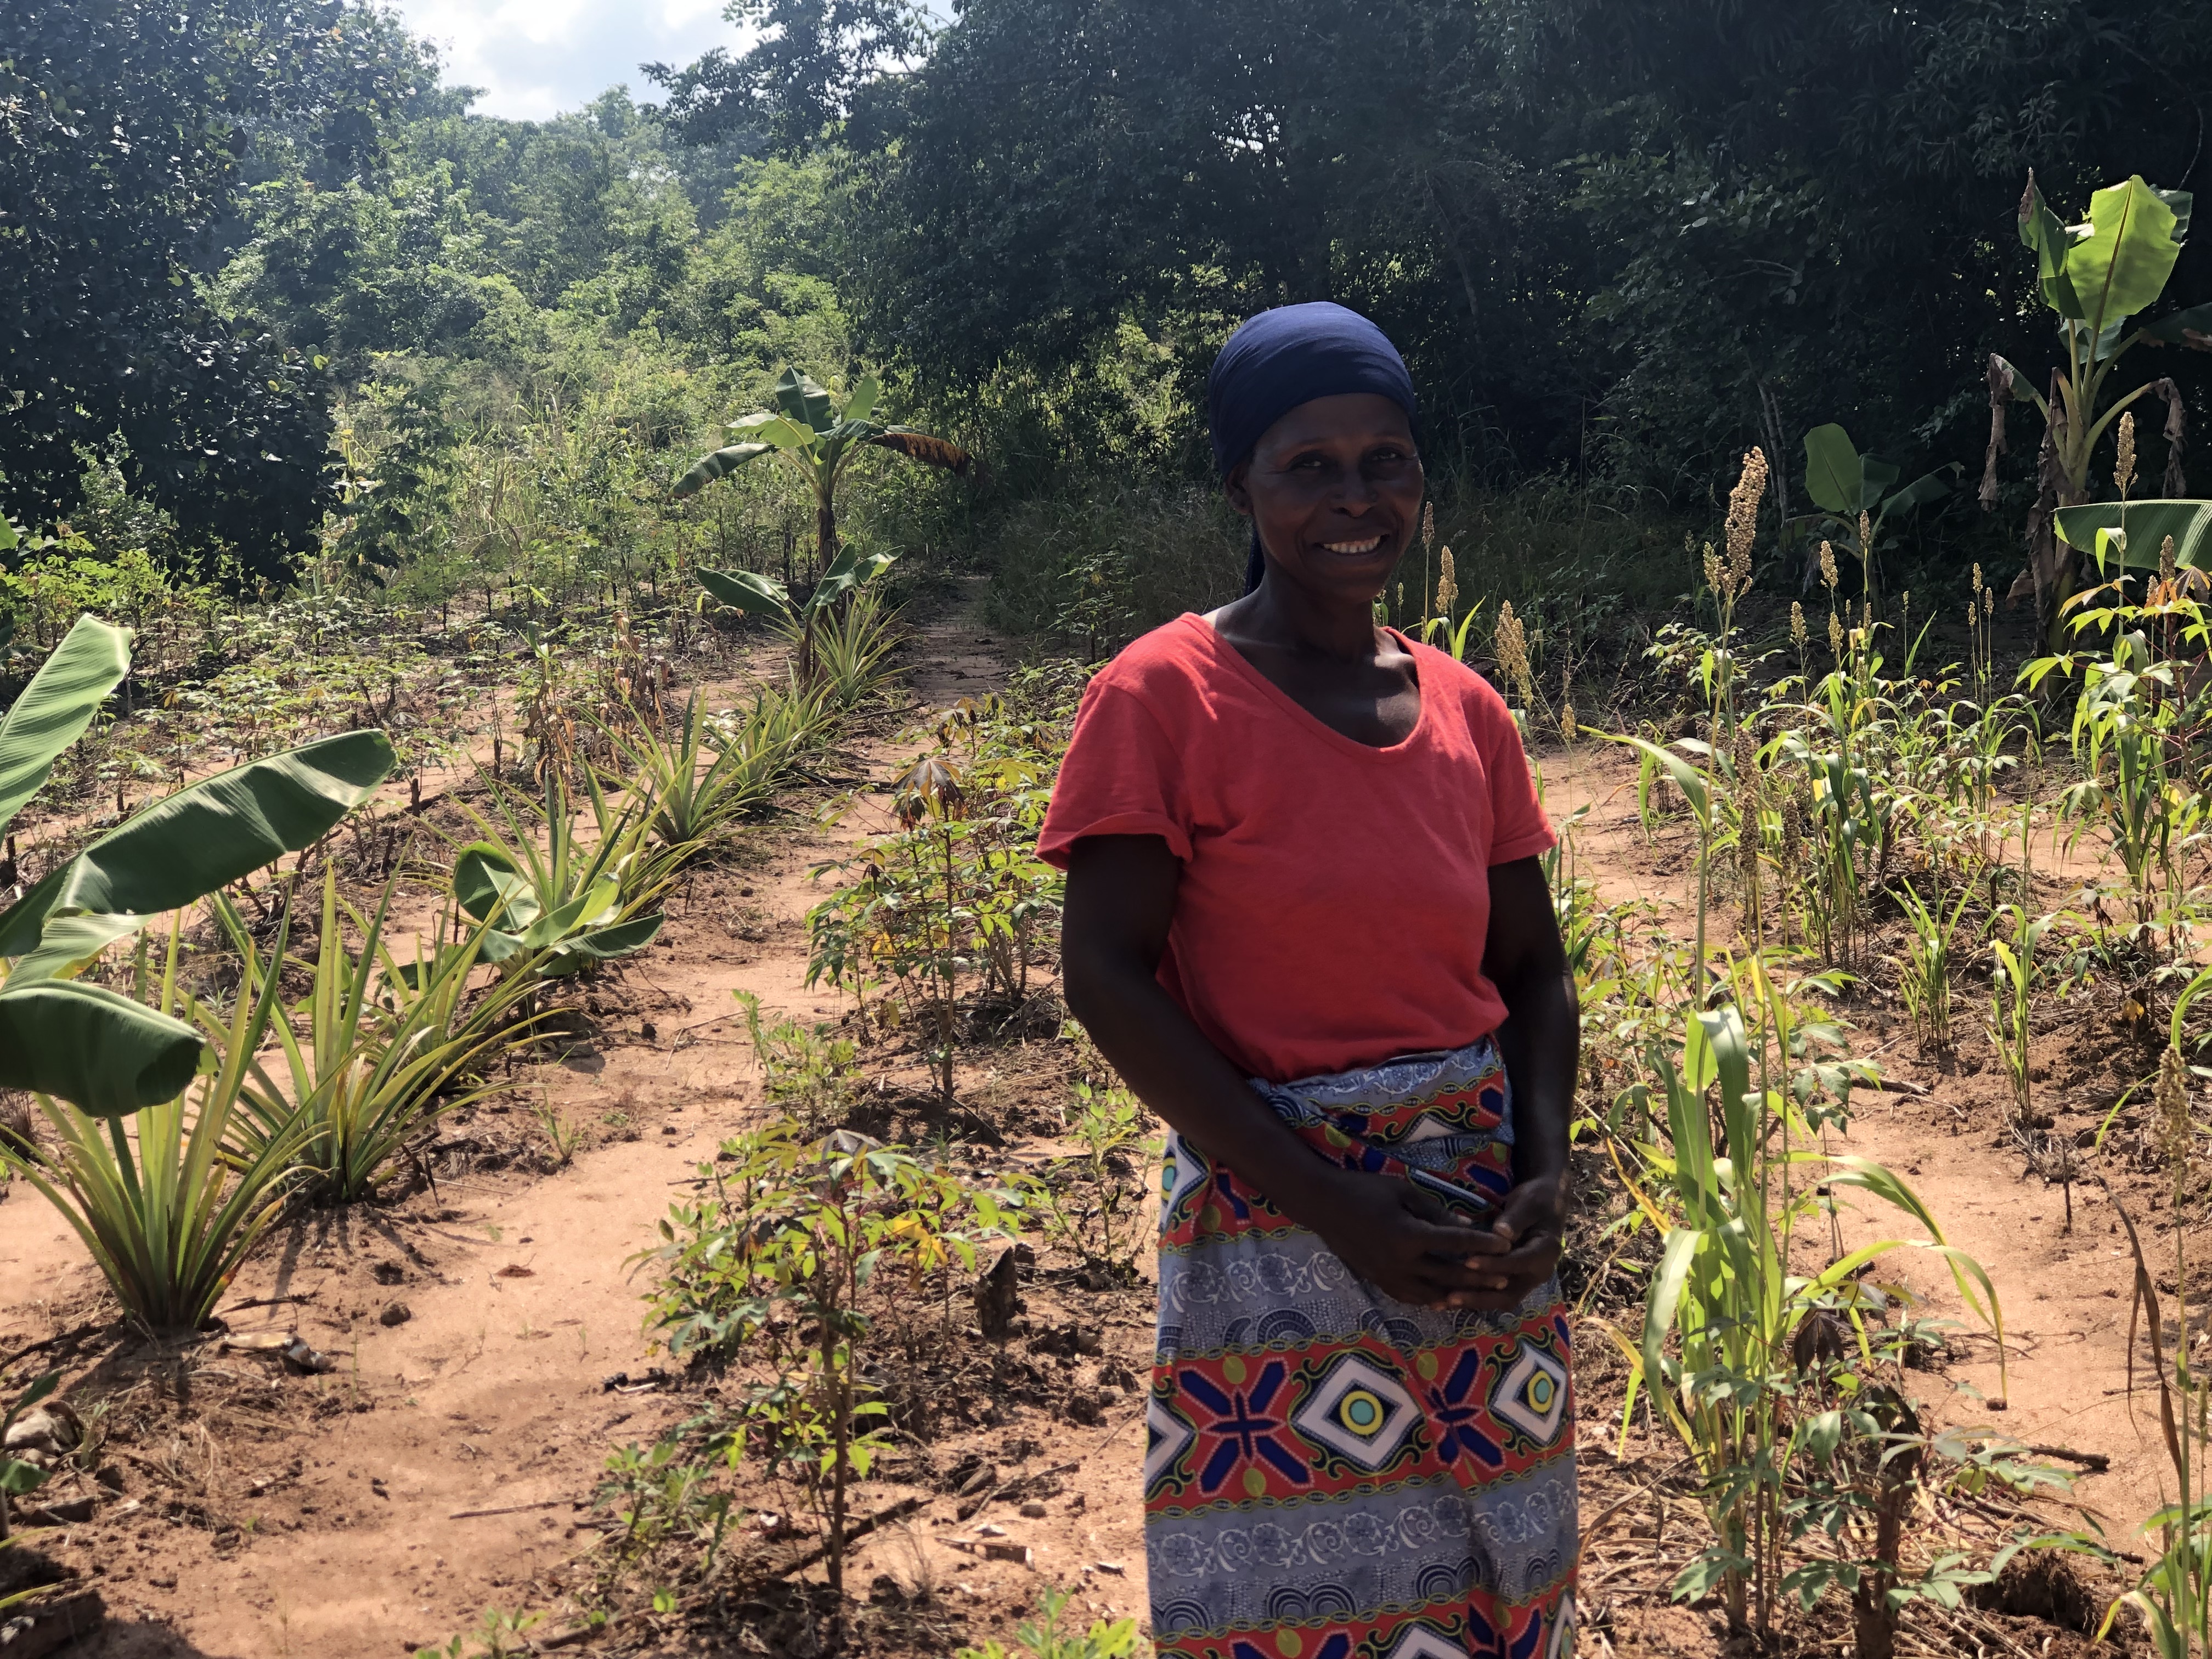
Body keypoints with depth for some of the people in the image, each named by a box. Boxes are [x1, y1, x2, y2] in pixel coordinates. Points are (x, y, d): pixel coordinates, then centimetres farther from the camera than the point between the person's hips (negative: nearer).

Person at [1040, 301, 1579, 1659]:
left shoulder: (1466, 708, 5)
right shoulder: (1166, 695, -10)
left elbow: (1533, 971, 10)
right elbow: (1108, 976, -14)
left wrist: (1546, 1177, -7)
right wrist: (1342, 1213, -17)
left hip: (1477, 1214, 5)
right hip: (1275, 1227, -5)